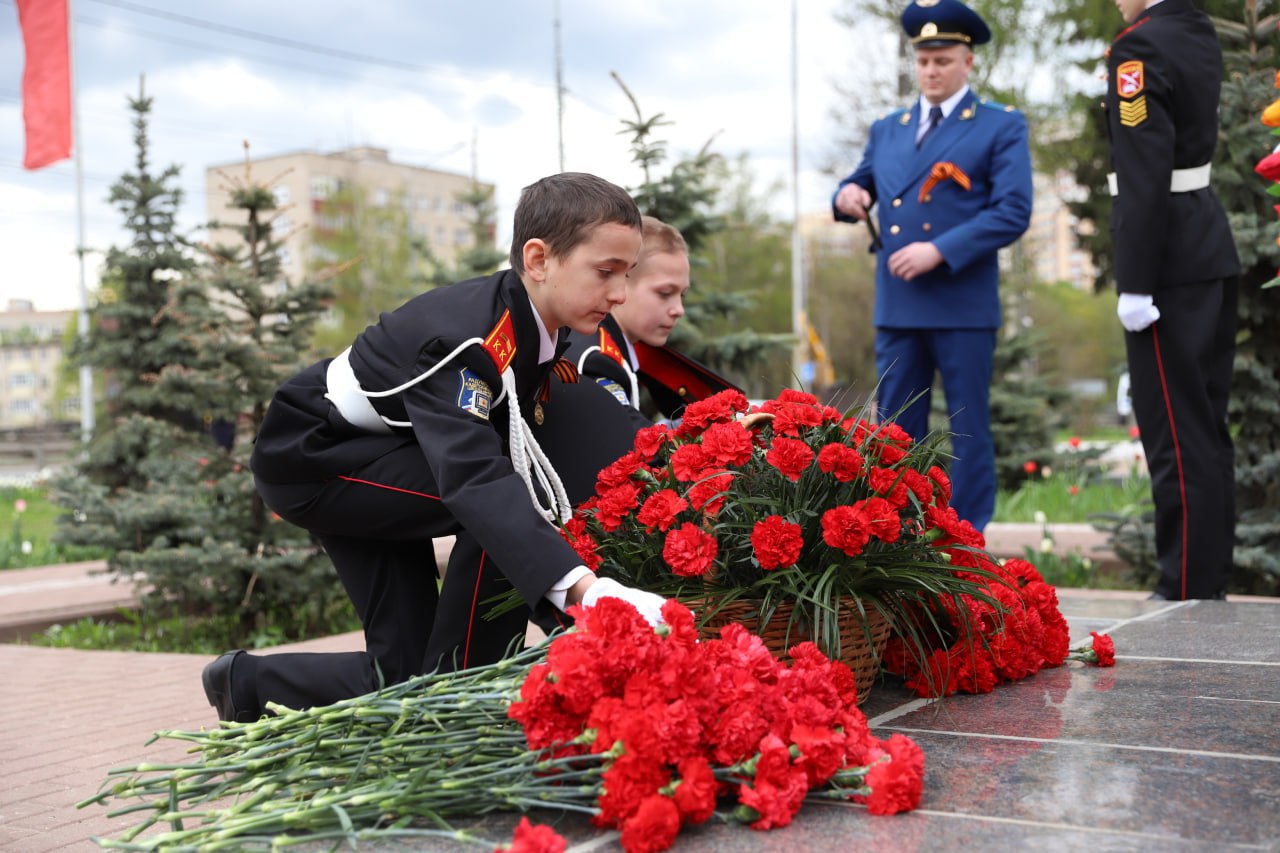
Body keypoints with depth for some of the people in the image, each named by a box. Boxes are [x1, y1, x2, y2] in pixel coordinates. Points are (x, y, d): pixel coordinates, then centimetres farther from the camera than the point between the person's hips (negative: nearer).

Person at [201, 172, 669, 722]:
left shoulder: (543, 323, -8)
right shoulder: (464, 340, -35)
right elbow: (475, 476, -51)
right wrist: (587, 589, -63)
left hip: (376, 459, 9)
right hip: (310, 458, -9)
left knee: (403, 671, 3)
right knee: (512, 493, -29)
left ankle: (247, 685, 23)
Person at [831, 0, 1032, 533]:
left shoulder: (1002, 127, 1)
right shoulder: (887, 130, 16)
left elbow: (1013, 212, -9)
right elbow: (861, 189, 23)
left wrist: (939, 250, -17)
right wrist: (848, 195, -3)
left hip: (964, 305, -4)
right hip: (896, 306, 5)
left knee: (968, 430, 2)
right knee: (897, 429, 7)